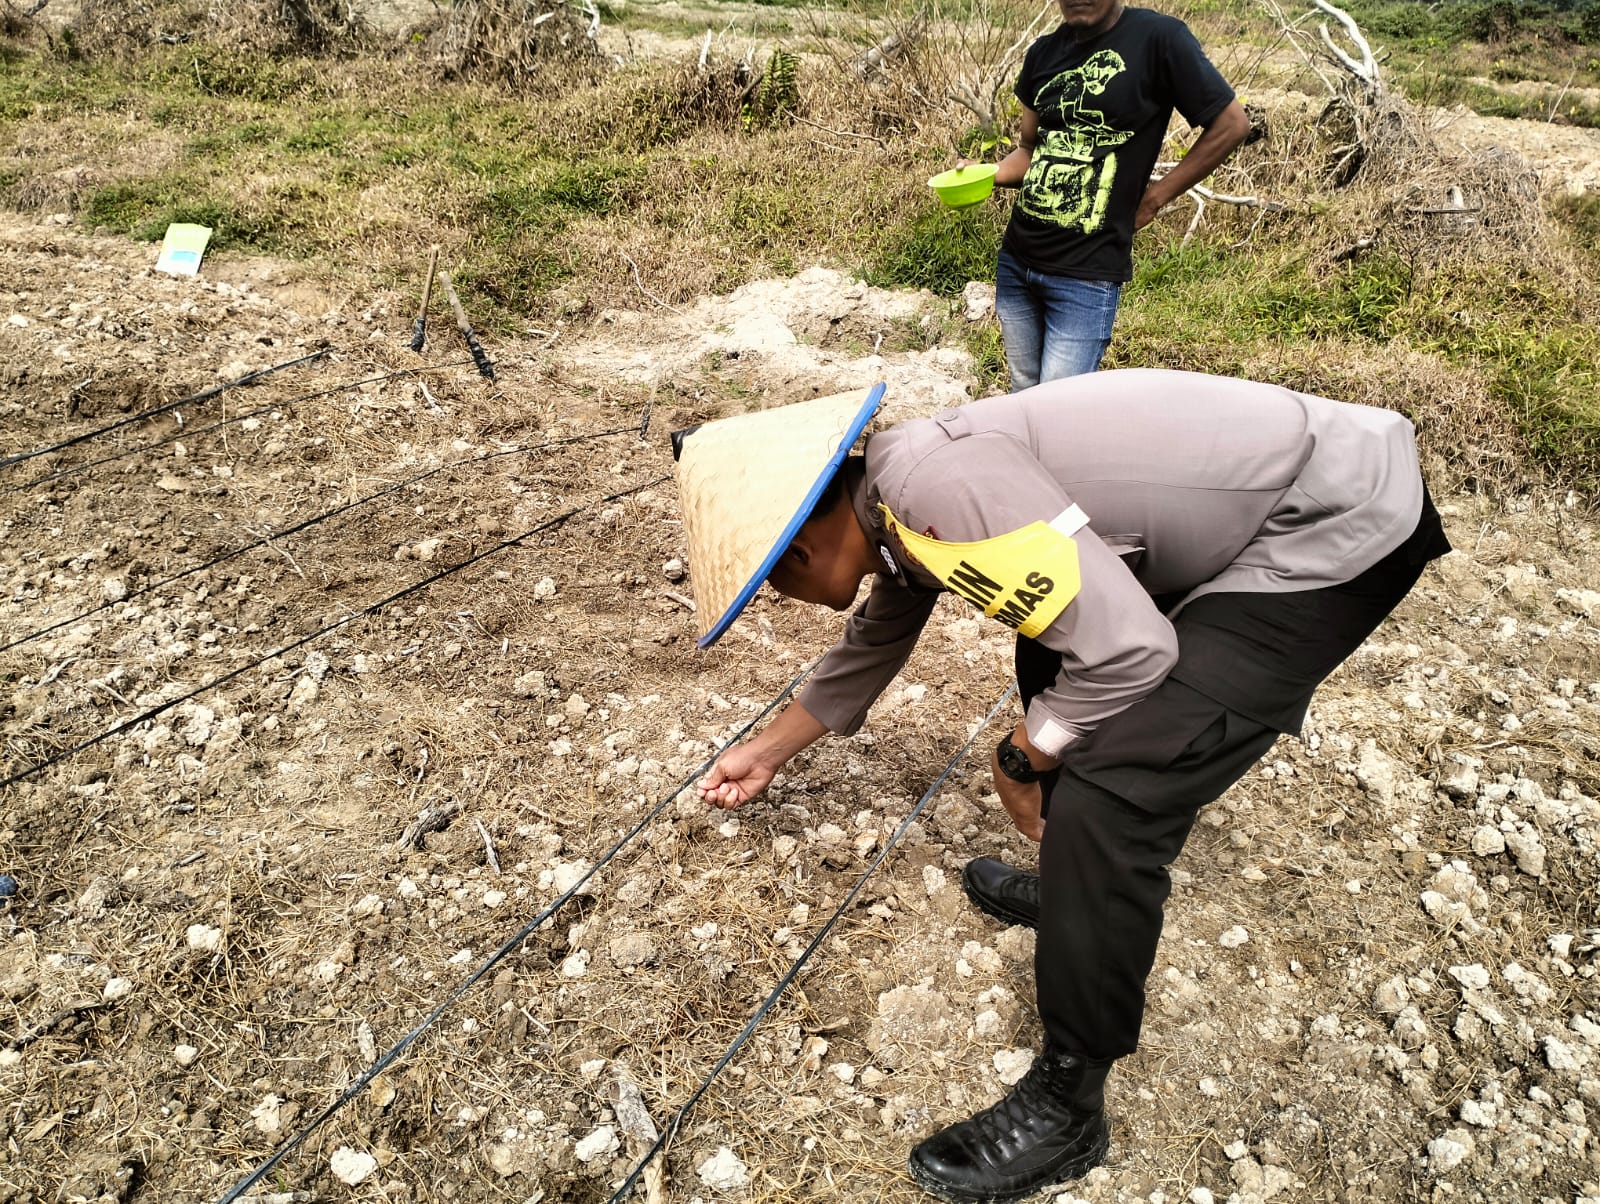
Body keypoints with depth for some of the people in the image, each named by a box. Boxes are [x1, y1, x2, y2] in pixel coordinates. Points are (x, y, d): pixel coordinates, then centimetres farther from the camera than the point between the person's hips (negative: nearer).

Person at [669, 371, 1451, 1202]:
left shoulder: (933, 481, -26)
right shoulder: (895, 510, 6)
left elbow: (1128, 649, -28)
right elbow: (871, 647, 24)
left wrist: (1018, 760, -9)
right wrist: (767, 751, 37)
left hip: (1336, 529, -10)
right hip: (1262, 486, 10)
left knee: (1106, 797, -16)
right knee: (1053, 660, 21)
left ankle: (1065, 1109, 4)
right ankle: (1079, 890, 39)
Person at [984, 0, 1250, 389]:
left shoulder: (1157, 37, -10)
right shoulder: (1043, 53, 8)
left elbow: (1231, 124, -5)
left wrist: (1152, 200, -6)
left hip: (1086, 274, -6)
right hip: (1015, 260, 6)